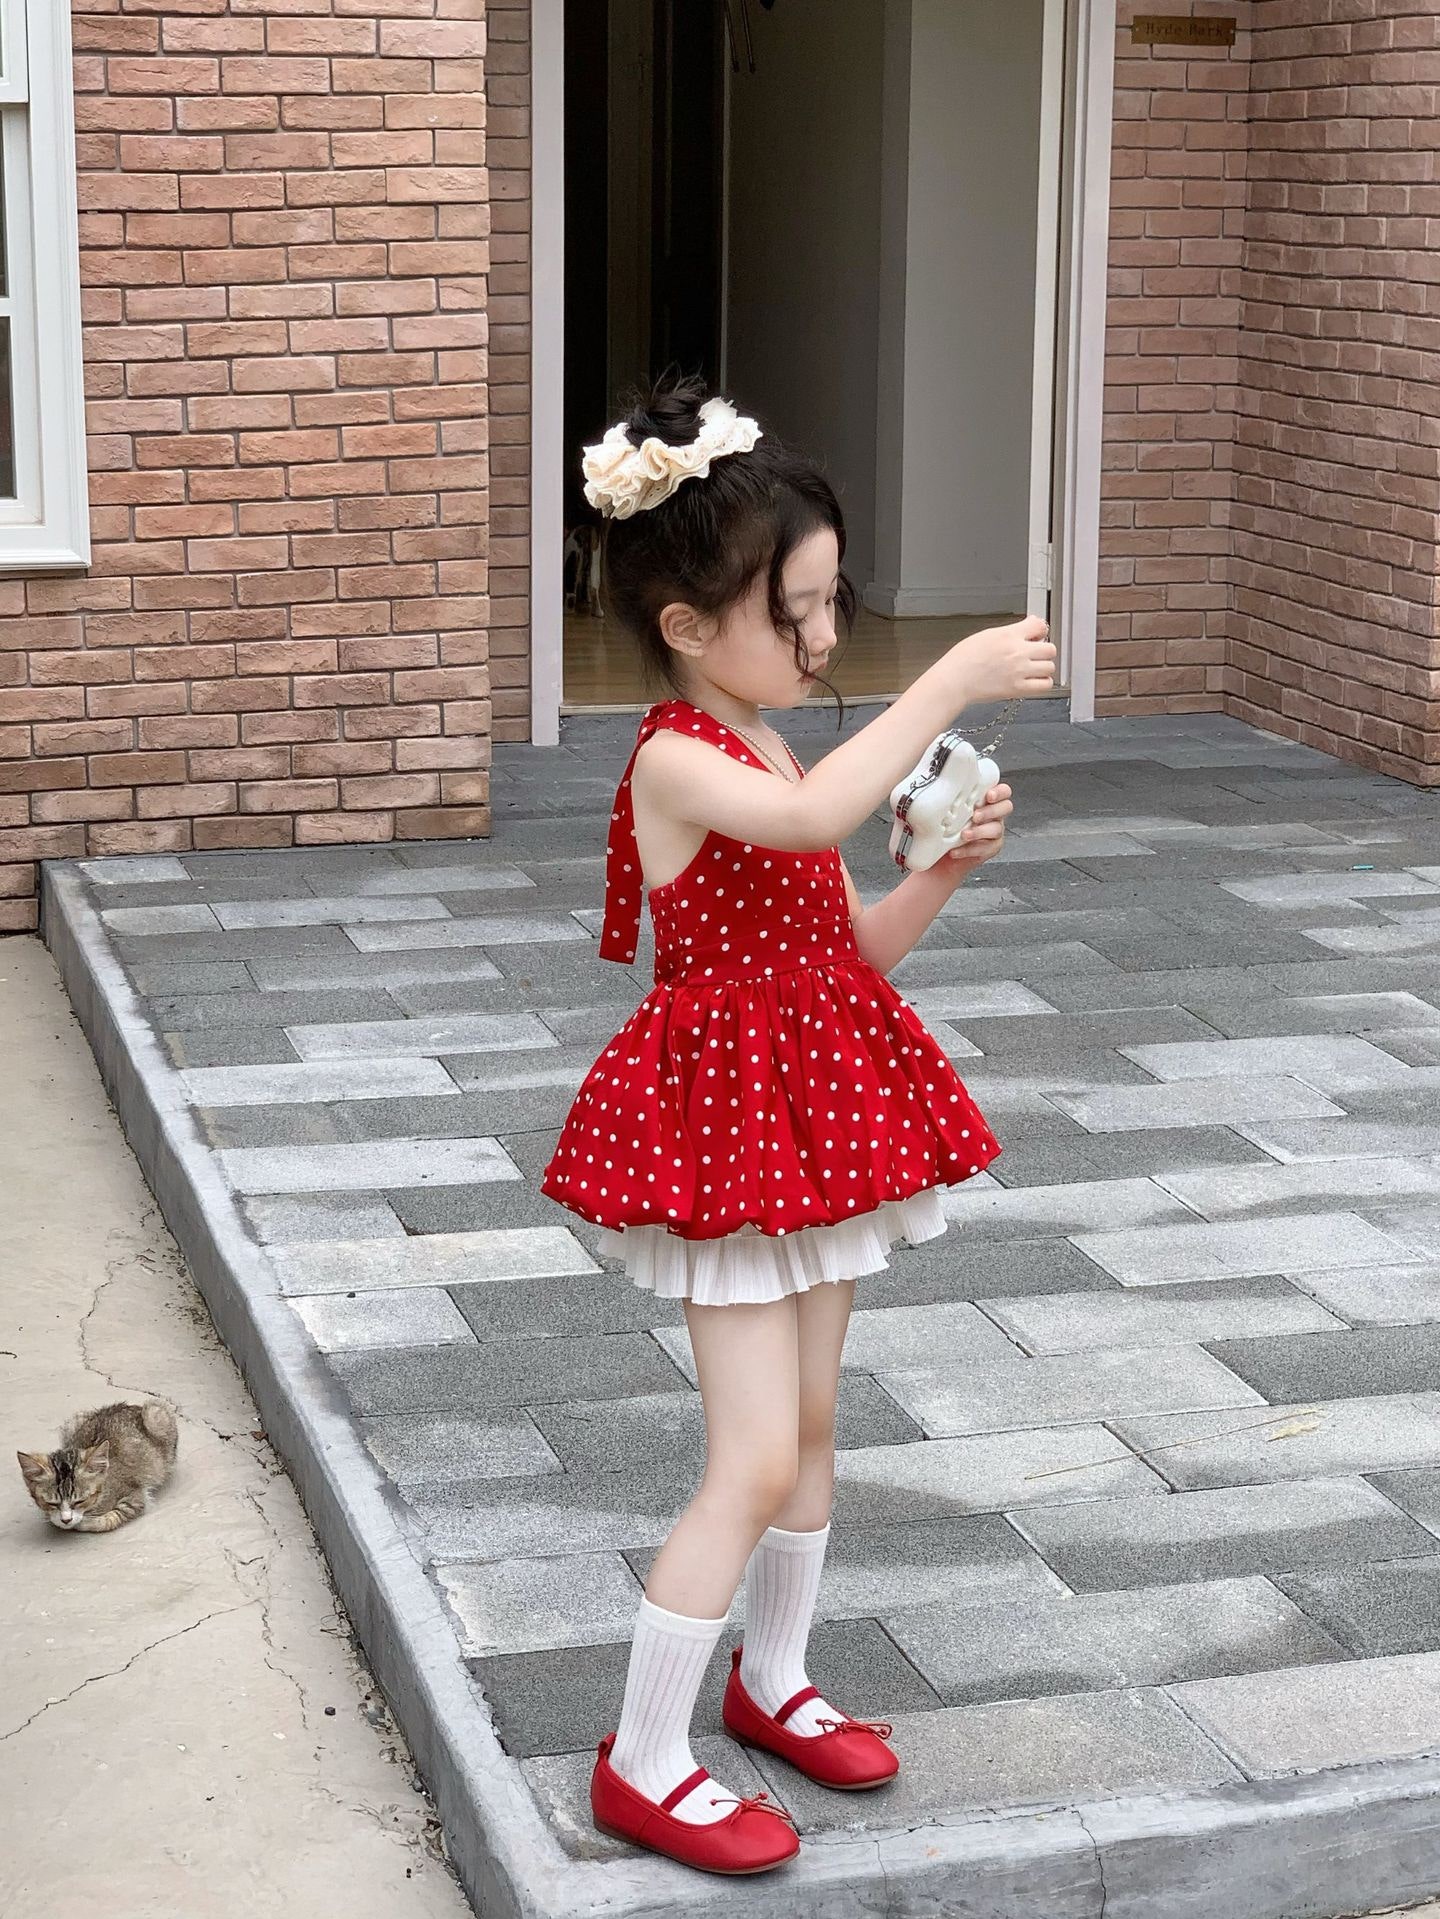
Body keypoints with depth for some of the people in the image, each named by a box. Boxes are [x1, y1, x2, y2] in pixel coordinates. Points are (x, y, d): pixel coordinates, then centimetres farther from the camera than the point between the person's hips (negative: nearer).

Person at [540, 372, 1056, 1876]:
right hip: (726, 1124, -9)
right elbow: (818, 816, -41)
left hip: (810, 1115, 9)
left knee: (808, 1423, 19)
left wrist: (941, 874, -3)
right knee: (757, 1461, -8)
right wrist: (955, 680, -37)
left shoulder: (766, 754, 9)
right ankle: (641, 1766, 5)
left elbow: (845, 945, 13)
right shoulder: (676, 762, -19)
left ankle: (772, 1684, 37)